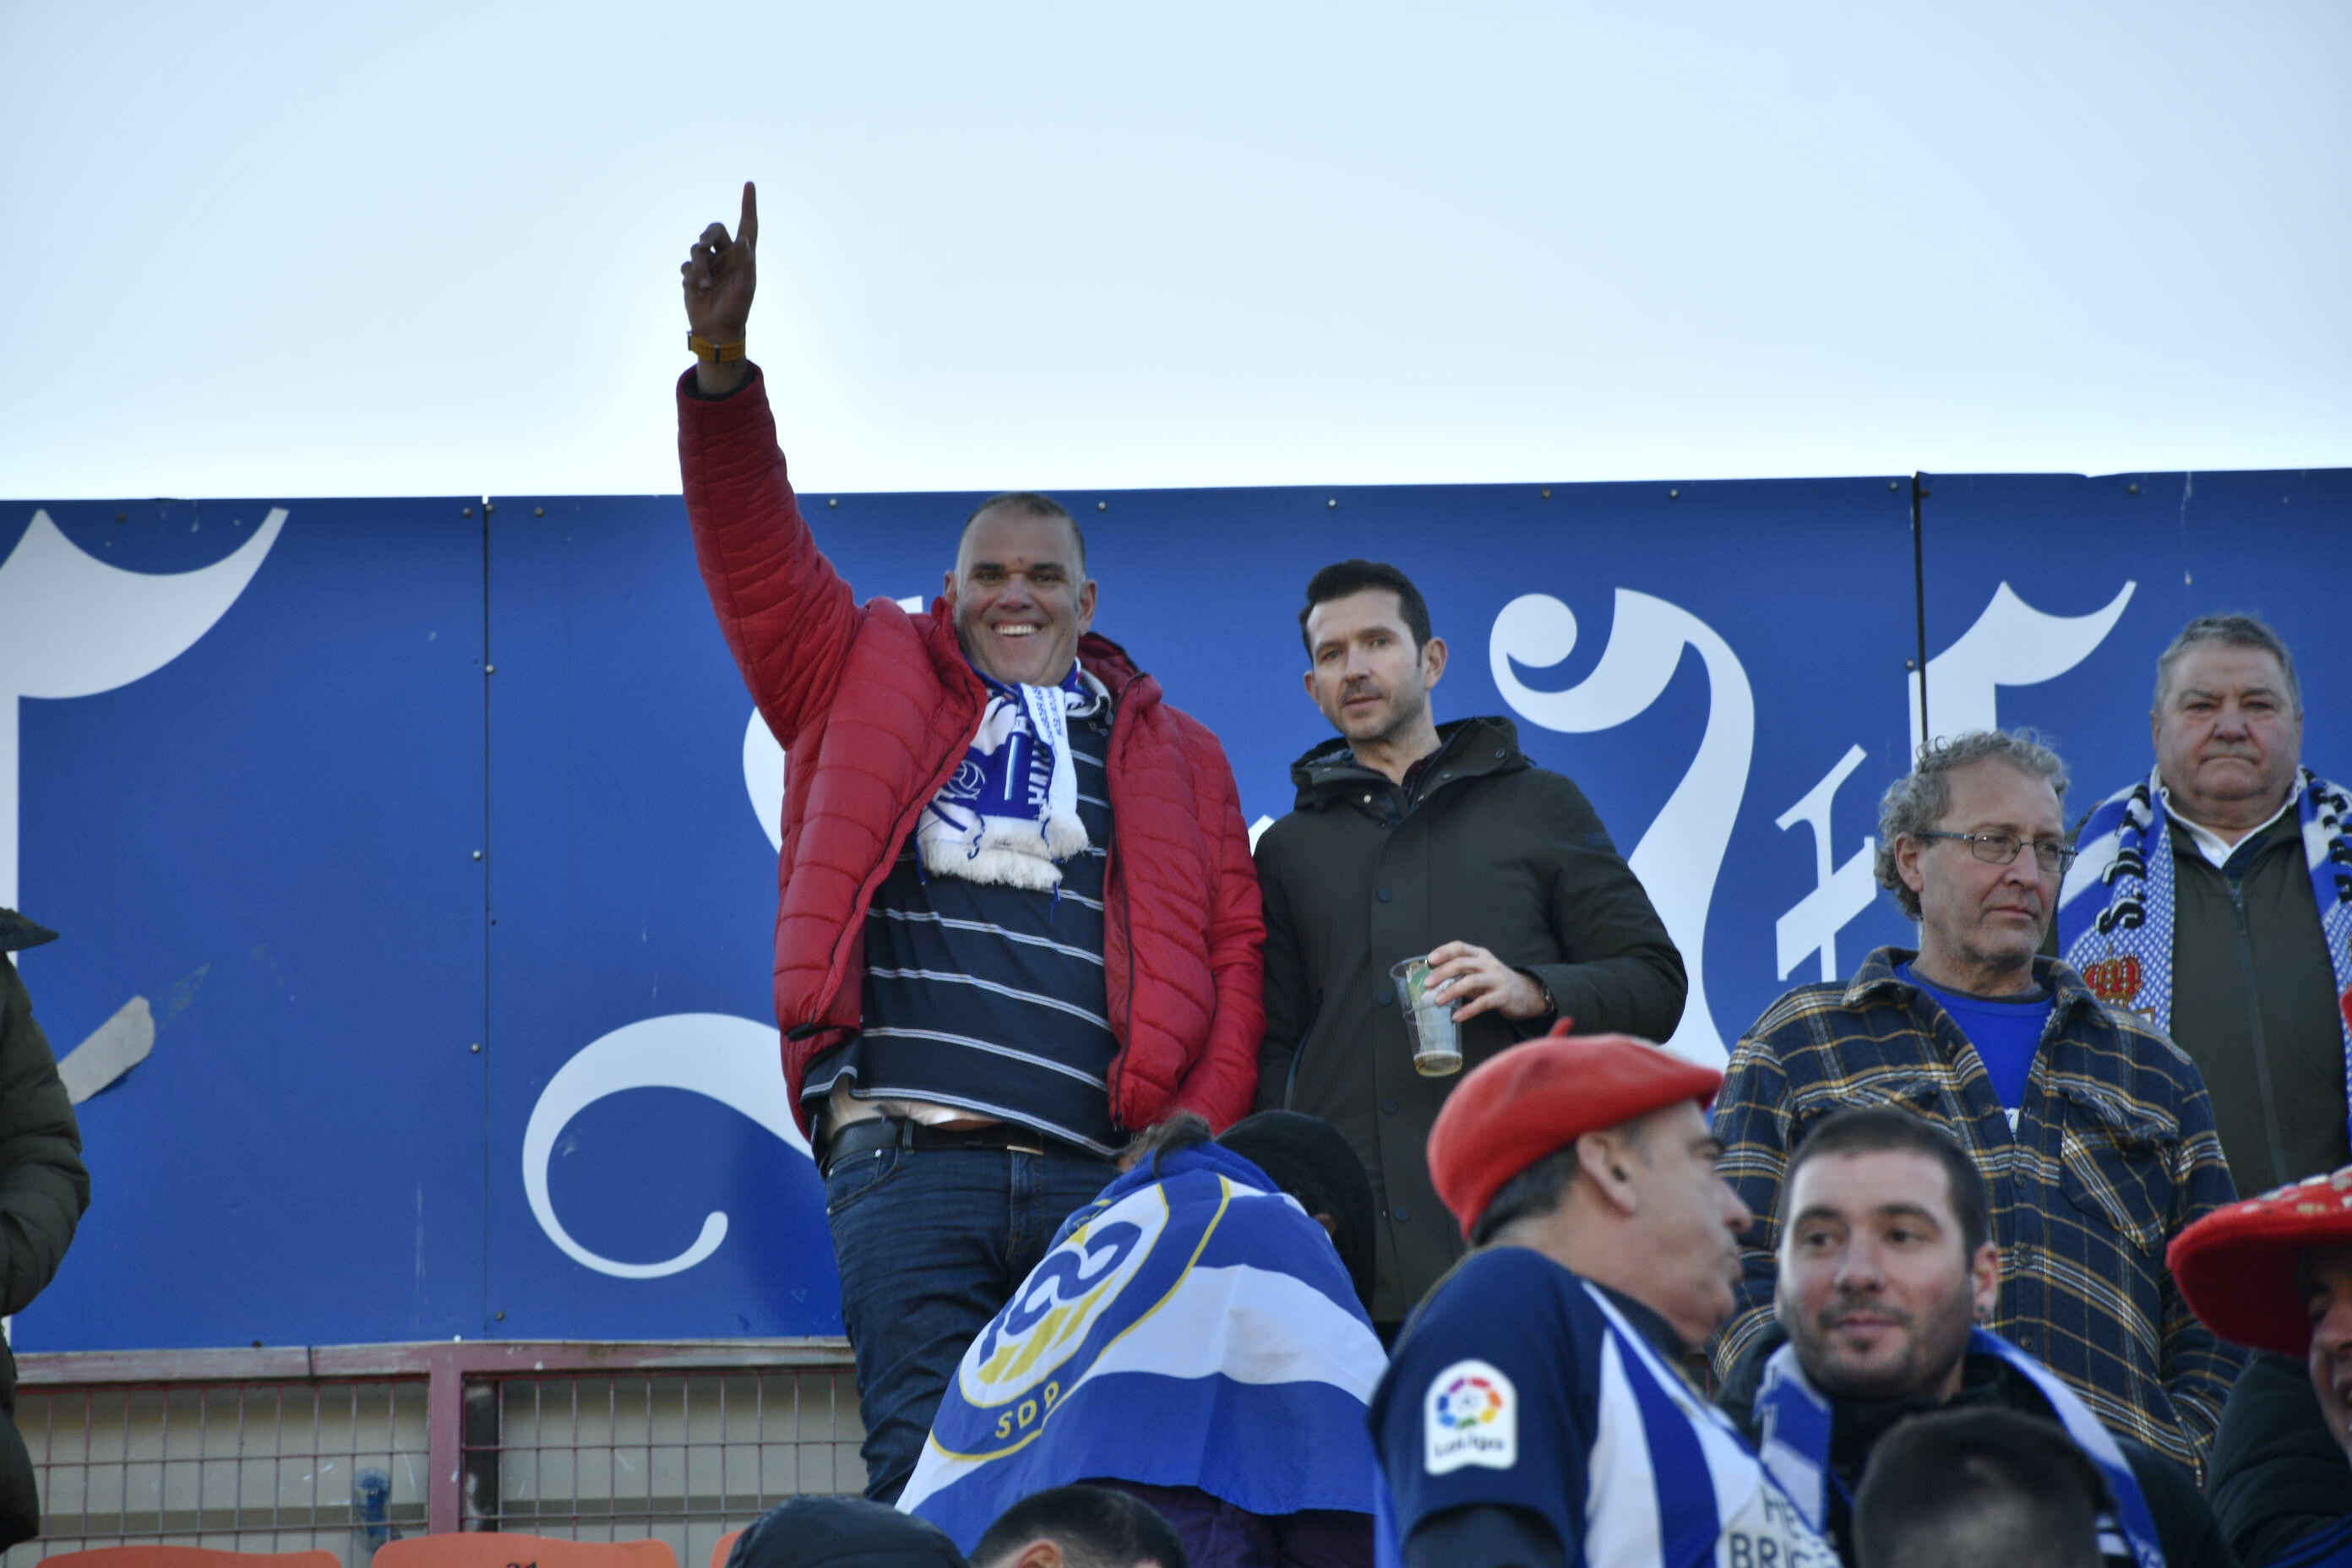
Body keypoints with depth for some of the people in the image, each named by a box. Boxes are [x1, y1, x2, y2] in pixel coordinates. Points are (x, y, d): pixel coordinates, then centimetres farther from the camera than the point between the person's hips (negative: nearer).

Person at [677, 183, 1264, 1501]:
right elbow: (758, 548, 10)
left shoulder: (1174, 754, 20)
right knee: (927, 1466, -10)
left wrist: (1197, 1138, 0)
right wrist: (723, 358, -4)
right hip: (909, 1163, -2)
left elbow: (1231, 955, 13)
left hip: (1102, 1177, 2)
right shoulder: (867, 679, 18)